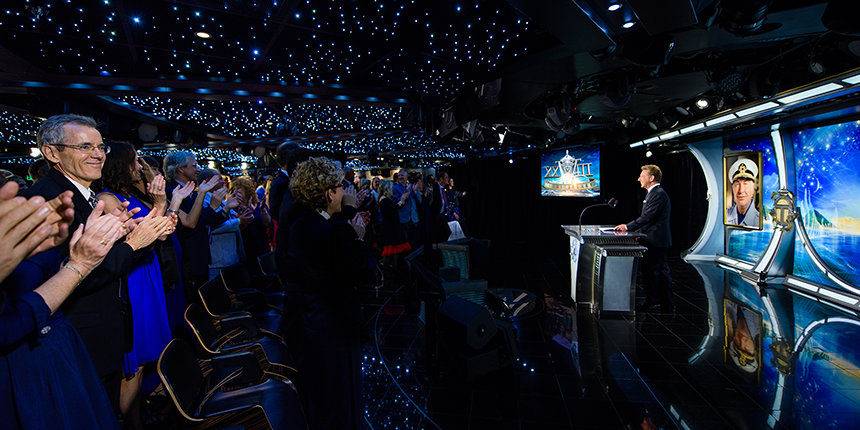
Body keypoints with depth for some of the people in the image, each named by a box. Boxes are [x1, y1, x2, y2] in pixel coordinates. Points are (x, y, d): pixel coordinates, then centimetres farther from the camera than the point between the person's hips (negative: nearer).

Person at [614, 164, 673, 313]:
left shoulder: (658, 194, -16)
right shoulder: (654, 193, 18)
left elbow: (647, 217, -21)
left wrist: (628, 227, -15)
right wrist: (638, 231, 13)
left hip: (656, 241, -10)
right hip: (657, 241, 10)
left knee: (649, 269, -3)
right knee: (661, 271, 14)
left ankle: (652, 302, 8)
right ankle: (667, 305, 23)